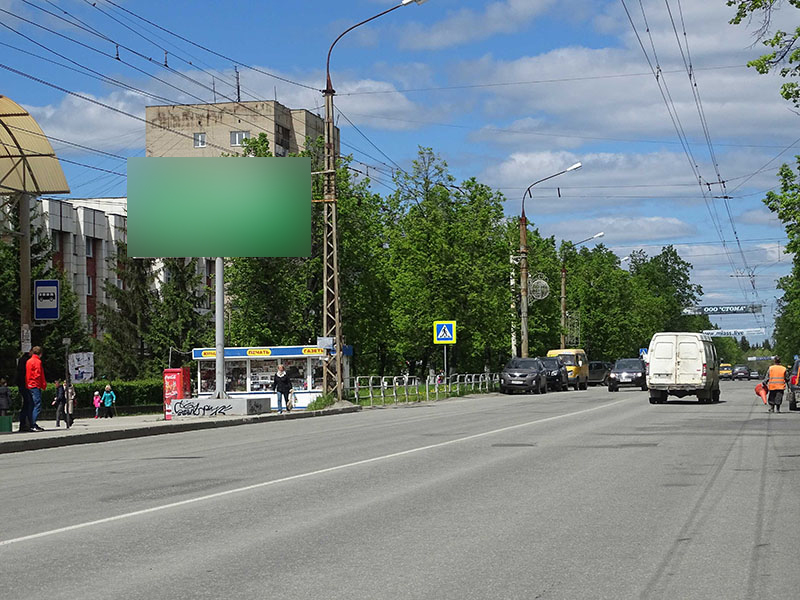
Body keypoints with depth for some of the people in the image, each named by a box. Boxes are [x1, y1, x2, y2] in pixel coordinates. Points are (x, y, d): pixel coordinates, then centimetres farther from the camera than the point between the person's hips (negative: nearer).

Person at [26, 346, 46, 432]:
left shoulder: (28, 361, 15)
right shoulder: (37, 361, -9)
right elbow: (38, 375, -13)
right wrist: (44, 385, -4)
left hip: (29, 385, 9)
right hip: (36, 386, -9)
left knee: (32, 406, 11)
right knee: (37, 406, -10)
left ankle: (32, 425, 12)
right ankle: (34, 425, -16)